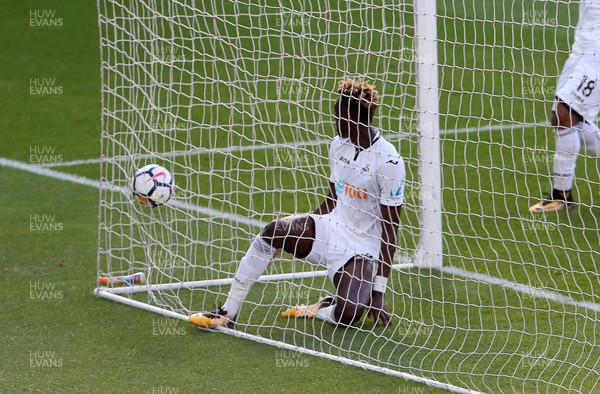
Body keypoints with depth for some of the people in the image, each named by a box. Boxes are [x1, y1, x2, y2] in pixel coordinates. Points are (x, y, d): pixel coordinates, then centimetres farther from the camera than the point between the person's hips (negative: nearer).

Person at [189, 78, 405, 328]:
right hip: (332, 227, 6)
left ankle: (320, 310, 5)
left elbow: (391, 228, -14)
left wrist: (379, 291, -16)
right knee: (274, 231, -22)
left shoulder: (389, 162, -17)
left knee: (348, 315, -33)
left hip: (362, 251, -6)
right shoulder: (338, 145, 6)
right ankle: (227, 314, -17)